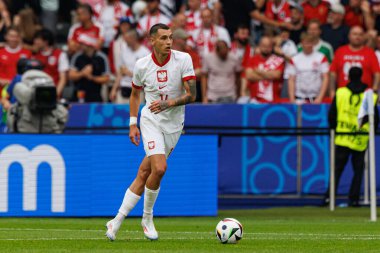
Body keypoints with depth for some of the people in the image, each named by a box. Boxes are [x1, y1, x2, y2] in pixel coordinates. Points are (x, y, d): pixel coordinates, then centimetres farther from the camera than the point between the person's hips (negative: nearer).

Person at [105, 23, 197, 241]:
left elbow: (191, 94, -12)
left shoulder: (183, 59, -9)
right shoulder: (142, 65, -5)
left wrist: (168, 103, -27)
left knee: (144, 174, 2)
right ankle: (147, 217, -2)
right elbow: (135, 93, 12)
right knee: (159, 168, -21)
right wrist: (133, 123, 7)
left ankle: (118, 219, 13)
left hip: (174, 124, 1)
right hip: (151, 120, -1)